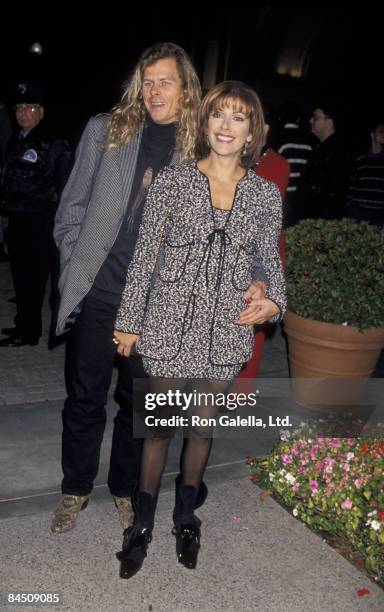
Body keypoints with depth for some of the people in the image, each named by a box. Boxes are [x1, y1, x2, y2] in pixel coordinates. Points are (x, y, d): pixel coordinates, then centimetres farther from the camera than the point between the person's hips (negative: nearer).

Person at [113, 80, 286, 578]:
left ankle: (185, 513, 39)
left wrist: (274, 301, -8)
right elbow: (144, 257, -1)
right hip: (170, 326, -1)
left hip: (225, 331, 2)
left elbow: (270, 260, 12)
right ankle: (142, 521, 30)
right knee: (160, 425, 9)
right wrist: (128, 323, 1)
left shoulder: (266, 195, 2)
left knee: (203, 425, 16)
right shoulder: (172, 183, -3)